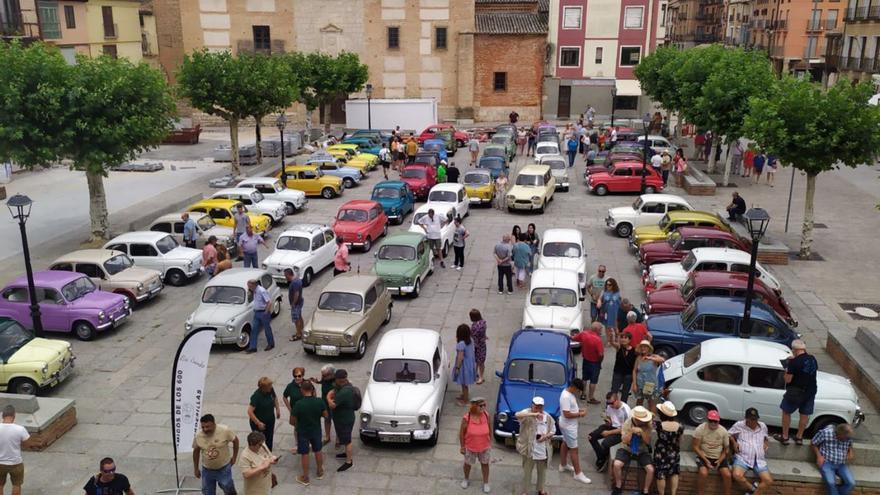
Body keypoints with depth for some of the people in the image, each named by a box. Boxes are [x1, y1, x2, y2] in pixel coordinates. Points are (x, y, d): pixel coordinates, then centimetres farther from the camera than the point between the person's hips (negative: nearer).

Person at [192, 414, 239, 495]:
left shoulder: (225, 430, -23)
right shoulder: (198, 435, -16)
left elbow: (235, 440, -5)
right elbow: (196, 451, 1)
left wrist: (234, 457, 0)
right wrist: (196, 469, 8)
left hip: (224, 468, -2)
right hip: (207, 470, 2)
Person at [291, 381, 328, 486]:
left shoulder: (298, 404, -26)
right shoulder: (319, 401, -19)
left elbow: (292, 421, -16)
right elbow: (325, 415, -5)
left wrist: (297, 425, 5)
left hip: (303, 432, -3)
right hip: (316, 431, 3)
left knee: (304, 454, 13)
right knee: (318, 451, 22)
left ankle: (305, 478, 27)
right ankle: (319, 472, 40)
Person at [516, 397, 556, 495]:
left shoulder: (547, 417, -3)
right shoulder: (527, 413, -16)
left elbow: (553, 430, 8)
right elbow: (518, 415, -38)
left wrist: (546, 436, -14)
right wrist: (533, 414, -48)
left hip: (543, 450, 4)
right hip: (529, 450, -4)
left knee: (542, 471, 21)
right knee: (527, 472, 10)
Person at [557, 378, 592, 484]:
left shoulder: (570, 393, 0)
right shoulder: (566, 397, -31)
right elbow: (567, 414, -31)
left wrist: (579, 409, 0)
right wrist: (580, 414, -21)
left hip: (568, 425, 10)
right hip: (568, 426, -10)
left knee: (565, 443, 24)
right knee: (574, 449, 0)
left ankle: (563, 465, 42)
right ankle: (578, 474, 9)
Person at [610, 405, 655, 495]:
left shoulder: (647, 425, -11)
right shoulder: (627, 423, -11)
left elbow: (648, 442, -14)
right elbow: (624, 441, -14)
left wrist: (641, 431, -29)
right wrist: (631, 431, -29)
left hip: (642, 452, 1)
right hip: (627, 450, 0)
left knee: (650, 469, -22)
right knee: (616, 465, -25)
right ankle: (618, 486, 1)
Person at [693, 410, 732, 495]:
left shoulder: (723, 431, -3)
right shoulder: (700, 429, -11)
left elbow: (726, 449, 5)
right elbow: (695, 447, -9)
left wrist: (720, 460, -11)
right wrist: (706, 460, -17)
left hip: (719, 458, 3)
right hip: (704, 456, -3)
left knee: (727, 475, -21)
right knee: (703, 473, -29)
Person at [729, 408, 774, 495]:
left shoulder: (763, 426, 15)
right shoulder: (739, 425, 3)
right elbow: (729, 435, 14)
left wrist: (766, 444, 10)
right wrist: (734, 442, -4)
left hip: (759, 460, 3)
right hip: (742, 457, -3)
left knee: (769, 481, -20)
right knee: (737, 475, -32)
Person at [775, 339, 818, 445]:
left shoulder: (794, 362, -22)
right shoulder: (812, 359, -2)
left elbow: (788, 380, -19)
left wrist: (787, 368, -2)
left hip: (795, 393, -6)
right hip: (810, 392, 6)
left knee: (786, 412, 12)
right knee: (805, 415, 17)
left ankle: (784, 437, 20)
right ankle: (799, 437, 29)